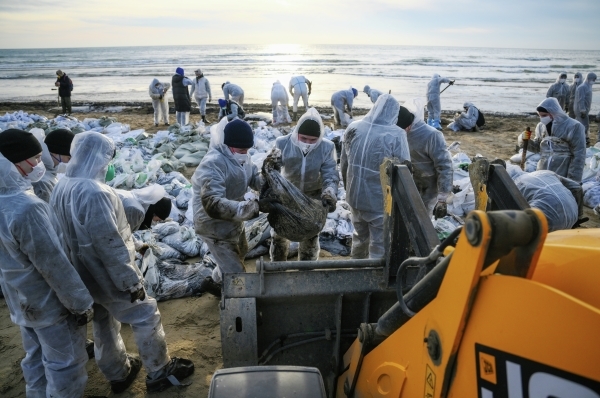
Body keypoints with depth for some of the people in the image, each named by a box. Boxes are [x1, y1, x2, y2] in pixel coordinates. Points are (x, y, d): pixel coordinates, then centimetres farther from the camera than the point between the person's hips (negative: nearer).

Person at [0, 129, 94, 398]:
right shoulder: (27, 208, -31)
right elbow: (54, 266, -25)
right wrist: (80, 303, -14)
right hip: (49, 303, -9)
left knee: (36, 358, 24)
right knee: (66, 362, 9)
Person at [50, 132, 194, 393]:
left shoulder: (61, 188, 1)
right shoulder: (94, 192, -29)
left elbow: (70, 234, 11)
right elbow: (109, 244, -28)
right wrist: (131, 281, -20)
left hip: (83, 275, 9)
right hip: (107, 276, -9)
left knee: (103, 324, 22)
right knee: (145, 317, 8)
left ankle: (118, 374, 40)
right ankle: (160, 373, 22)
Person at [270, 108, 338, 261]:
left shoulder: (327, 147, -19)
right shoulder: (283, 143, -21)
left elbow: (330, 175, -21)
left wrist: (329, 194, -41)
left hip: (313, 197, 0)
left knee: (310, 237, 14)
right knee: (279, 234, 14)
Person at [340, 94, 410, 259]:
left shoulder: (353, 128, -1)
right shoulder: (396, 135, -18)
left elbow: (344, 164, 8)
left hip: (355, 195, 6)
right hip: (381, 199, -6)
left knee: (360, 235, 26)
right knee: (379, 244, 9)